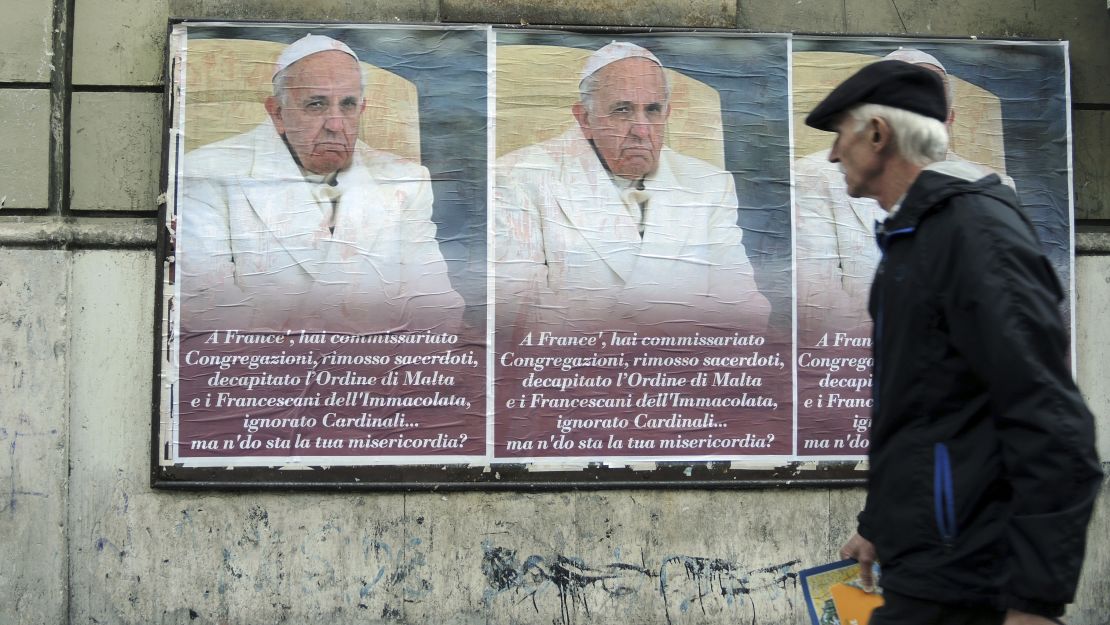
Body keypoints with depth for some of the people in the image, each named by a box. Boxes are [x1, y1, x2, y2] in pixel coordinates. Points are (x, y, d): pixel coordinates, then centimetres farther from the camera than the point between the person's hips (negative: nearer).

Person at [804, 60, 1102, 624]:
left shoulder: (974, 228, -16)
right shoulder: (913, 237, 15)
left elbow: (1051, 424, -22)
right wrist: (879, 524, 27)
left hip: (956, 579, -9)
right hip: (926, 558, 9)